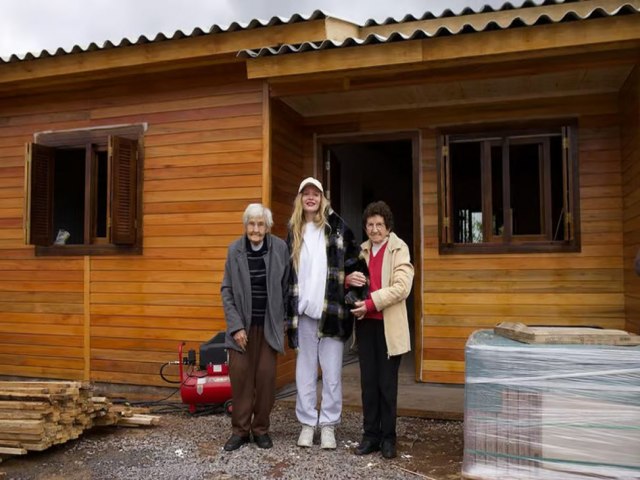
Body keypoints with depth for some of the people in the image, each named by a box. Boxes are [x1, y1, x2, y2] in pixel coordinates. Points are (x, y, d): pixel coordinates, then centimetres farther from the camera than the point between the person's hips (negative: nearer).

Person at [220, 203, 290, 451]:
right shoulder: (234, 250, -3)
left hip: (269, 324, 0)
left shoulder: (280, 248, -4)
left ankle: (261, 429, 19)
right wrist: (235, 326, -7)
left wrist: (283, 321, 1)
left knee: (266, 377, 3)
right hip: (242, 324, 0)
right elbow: (226, 290, 0)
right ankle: (240, 430, 16)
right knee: (240, 376, 0)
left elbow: (285, 287, 1)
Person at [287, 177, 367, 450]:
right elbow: (287, 272, 13)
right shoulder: (294, 231, 11)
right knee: (305, 370, 9)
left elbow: (353, 259, 10)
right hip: (303, 311, 3)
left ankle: (328, 425, 15)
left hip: (331, 309, -2)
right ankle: (307, 423, 20)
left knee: (332, 372, 3)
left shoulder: (337, 226, 2)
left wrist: (349, 279, -9)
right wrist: (288, 309, 6)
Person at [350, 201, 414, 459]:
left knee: (387, 383, 4)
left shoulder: (400, 249, -5)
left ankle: (388, 437, 17)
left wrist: (371, 302, -21)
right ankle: (370, 435, 20)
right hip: (365, 323, 5)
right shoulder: (362, 250, 13)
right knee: (368, 382, 9)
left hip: (389, 324, -5)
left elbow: (402, 287, -15)